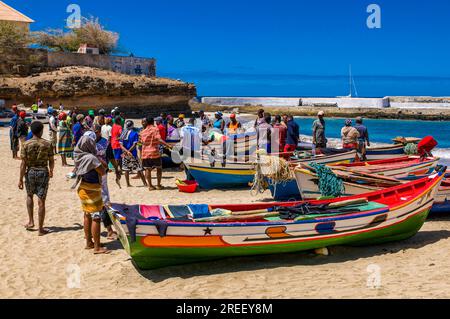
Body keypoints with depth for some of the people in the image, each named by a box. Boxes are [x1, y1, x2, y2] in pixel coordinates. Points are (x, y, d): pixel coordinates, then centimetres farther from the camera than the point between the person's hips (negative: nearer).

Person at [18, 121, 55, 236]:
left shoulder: (26, 144, -8)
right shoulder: (47, 144, -6)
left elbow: (23, 163, -8)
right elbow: (51, 161, 1)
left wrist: (20, 179, -2)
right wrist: (51, 171, 21)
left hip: (30, 172, 1)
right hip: (43, 172, 0)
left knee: (29, 196, 26)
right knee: (41, 201, 3)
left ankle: (31, 221, 23)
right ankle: (41, 229, 8)